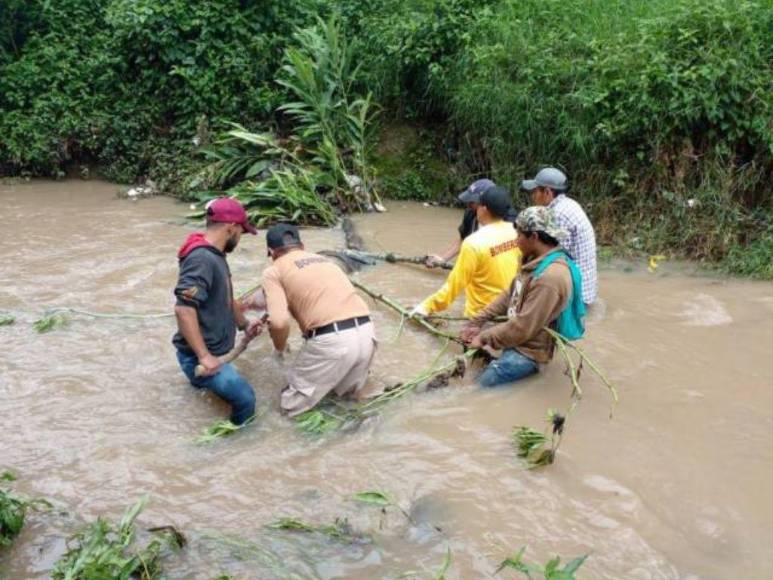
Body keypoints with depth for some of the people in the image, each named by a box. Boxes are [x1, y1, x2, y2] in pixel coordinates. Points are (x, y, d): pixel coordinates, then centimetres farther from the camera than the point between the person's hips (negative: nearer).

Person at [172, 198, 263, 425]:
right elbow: (183, 309, -32)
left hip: (214, 351, 10)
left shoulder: (216, 255, 10)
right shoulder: (201, 259, -24)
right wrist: (203, 356, -31)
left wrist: (244, 324, 13)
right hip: (199, 356, -10)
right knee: (244, 398, -16)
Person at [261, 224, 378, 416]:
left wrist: (280, 347, 13)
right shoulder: (323, 259, 25)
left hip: (331, 340, -6)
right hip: (366, 333, 6)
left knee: (293, 403, 16)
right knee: (351, 391, 33)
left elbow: (279, 321, -9)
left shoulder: (274, 271, 5)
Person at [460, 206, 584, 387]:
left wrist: (484, 338, -17)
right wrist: (477, 322, 2)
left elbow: (524, 328, -26)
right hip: (515, 334, 9)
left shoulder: (550, 277, -28)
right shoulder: (537, 261, 2)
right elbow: (509, 296, 9)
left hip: (527, 350, -9)